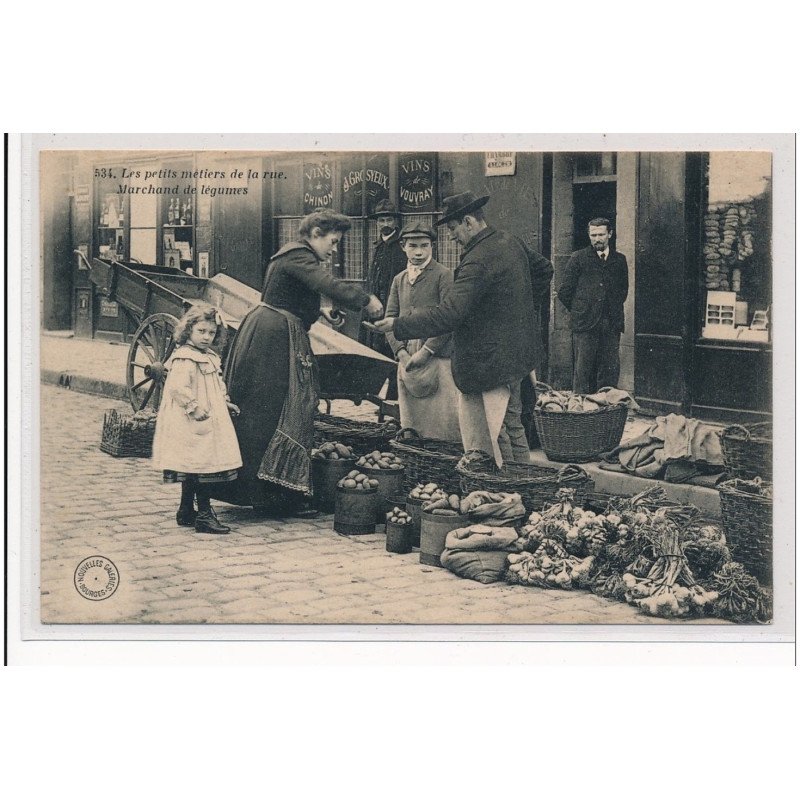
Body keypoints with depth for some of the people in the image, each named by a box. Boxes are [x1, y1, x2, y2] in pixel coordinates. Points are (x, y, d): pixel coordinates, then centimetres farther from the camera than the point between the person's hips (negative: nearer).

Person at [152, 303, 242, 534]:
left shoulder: (210, 358, 16)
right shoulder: (184, 359, -16)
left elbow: (217, 386, 29)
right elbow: (178, 388, -26)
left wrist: (225, 403, 18)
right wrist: (196, 410, -27)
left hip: (209, 422, 10)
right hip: (194, 426, -10)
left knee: (192, 471, 16)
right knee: (204, 466, -9)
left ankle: (186, 511, 25)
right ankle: (204, 515, -4)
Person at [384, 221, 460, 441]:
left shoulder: (443, 275, 0)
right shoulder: (399, 280, 17)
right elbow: (390, 318, 12)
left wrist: (425, 352, -13)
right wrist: (401, 352, -3)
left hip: (437, 356, -5)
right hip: (406, 359, 5)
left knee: (442, 419, -8)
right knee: (411, 419, 7)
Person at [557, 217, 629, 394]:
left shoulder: (619, 260, 13)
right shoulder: (578, 258, 3)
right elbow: (564, 292, 4)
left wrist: (614, 312, 13)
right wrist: (578, 311, 6)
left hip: (611, 325, 3)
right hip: (585, 326, -3)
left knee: (610, 372, 2)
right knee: (582, 371, -4)